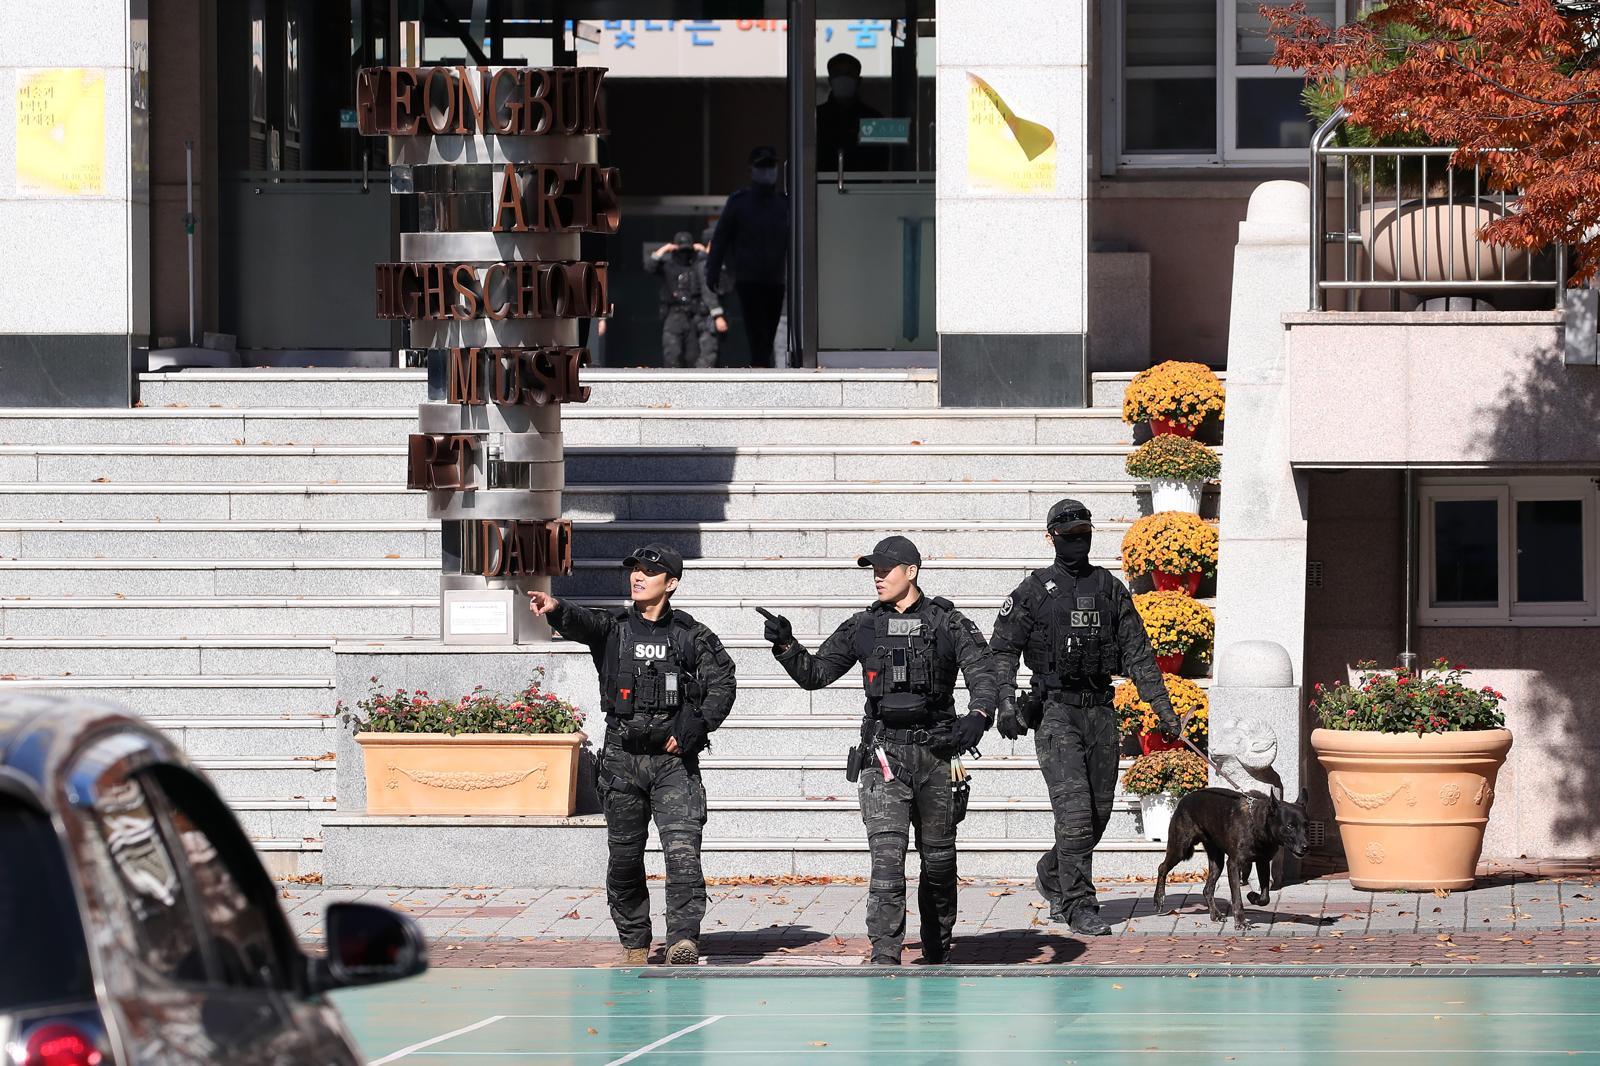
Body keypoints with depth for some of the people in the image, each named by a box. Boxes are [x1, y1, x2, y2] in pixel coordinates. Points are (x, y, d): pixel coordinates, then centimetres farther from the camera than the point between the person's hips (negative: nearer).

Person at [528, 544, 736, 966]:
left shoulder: (691, 636, 4)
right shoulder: (613, 628, 6)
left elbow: (721, 683, 3)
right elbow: (582, 622, -14)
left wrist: (694, 727, -12)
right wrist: (556, 609, -38)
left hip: (674, 760, -2)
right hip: (622, 759, 2)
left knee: (683, 851, -16)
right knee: (624, 858, 6)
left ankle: (684, 939, -21)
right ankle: (634, 945, 17)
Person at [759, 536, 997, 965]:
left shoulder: (948, 623, 2)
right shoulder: (863, 627, 9)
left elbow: (981, 675, -7)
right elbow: (814, 673, 13)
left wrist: (978, 716, -27)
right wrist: (786, 645, -5)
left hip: (936, 752, 0)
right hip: (884, 754, 0)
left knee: (939, 860, 11)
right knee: (887, 857, -14)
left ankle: (938, 953, 27)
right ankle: (885, 956, -19)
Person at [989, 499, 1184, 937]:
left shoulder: (1112, 590, 11)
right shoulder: (1034, 591, 1)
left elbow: (1137, 654, 12)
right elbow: (1002, 649, 0)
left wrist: (1162, 706, 4)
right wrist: (1005, 705, -14)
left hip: (1101, 711, 5)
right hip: (1056, 712, -5)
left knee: (1098, 813, 8)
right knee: (1075, 812, -13)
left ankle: (1052, 876, 33)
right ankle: (1080, 908, -11)